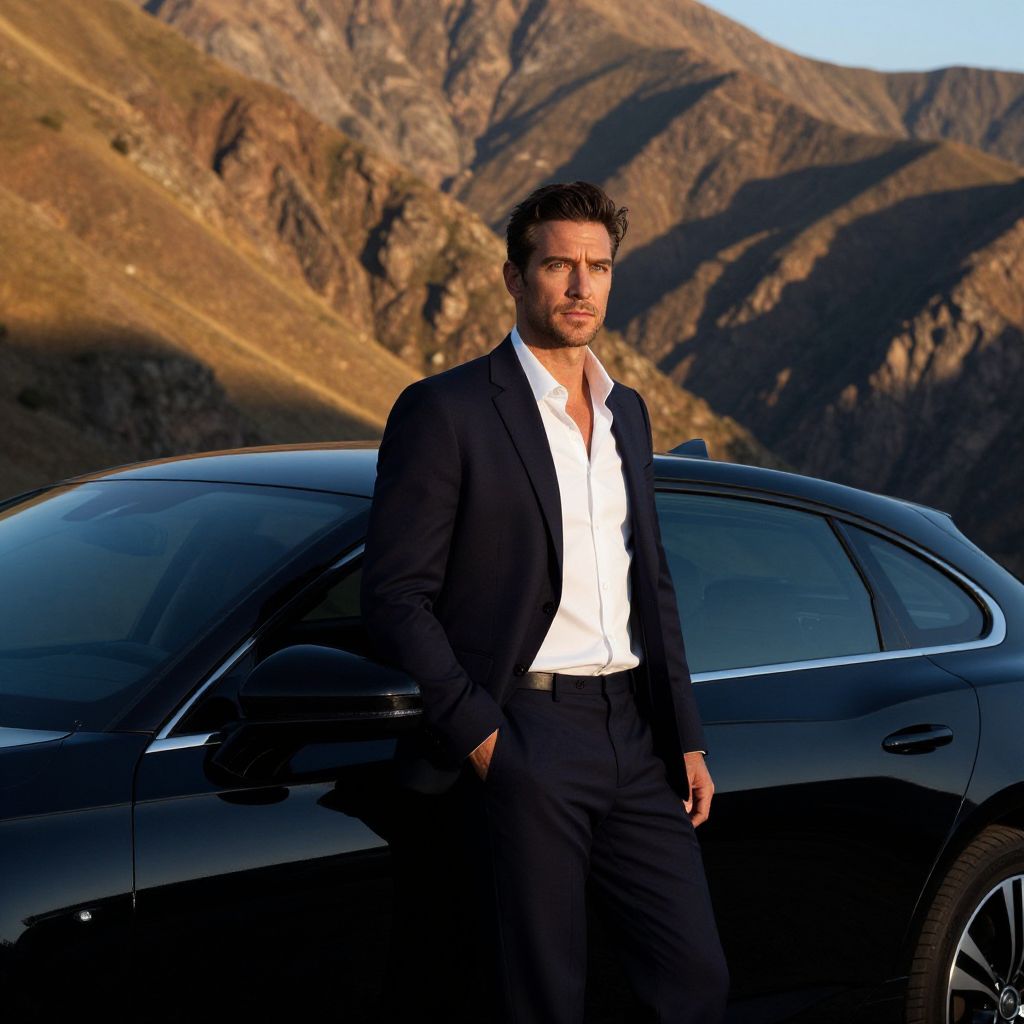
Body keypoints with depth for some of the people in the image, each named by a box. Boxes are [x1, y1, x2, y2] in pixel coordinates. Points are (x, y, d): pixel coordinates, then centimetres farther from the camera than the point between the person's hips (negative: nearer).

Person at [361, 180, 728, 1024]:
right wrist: (478, 735, -15)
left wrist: (687, 738, 14)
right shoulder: (445, 411, -6)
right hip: (523, 741, -6)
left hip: (633, 736, 6)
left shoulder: (627, 413, 16)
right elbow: (396, 597, -9)